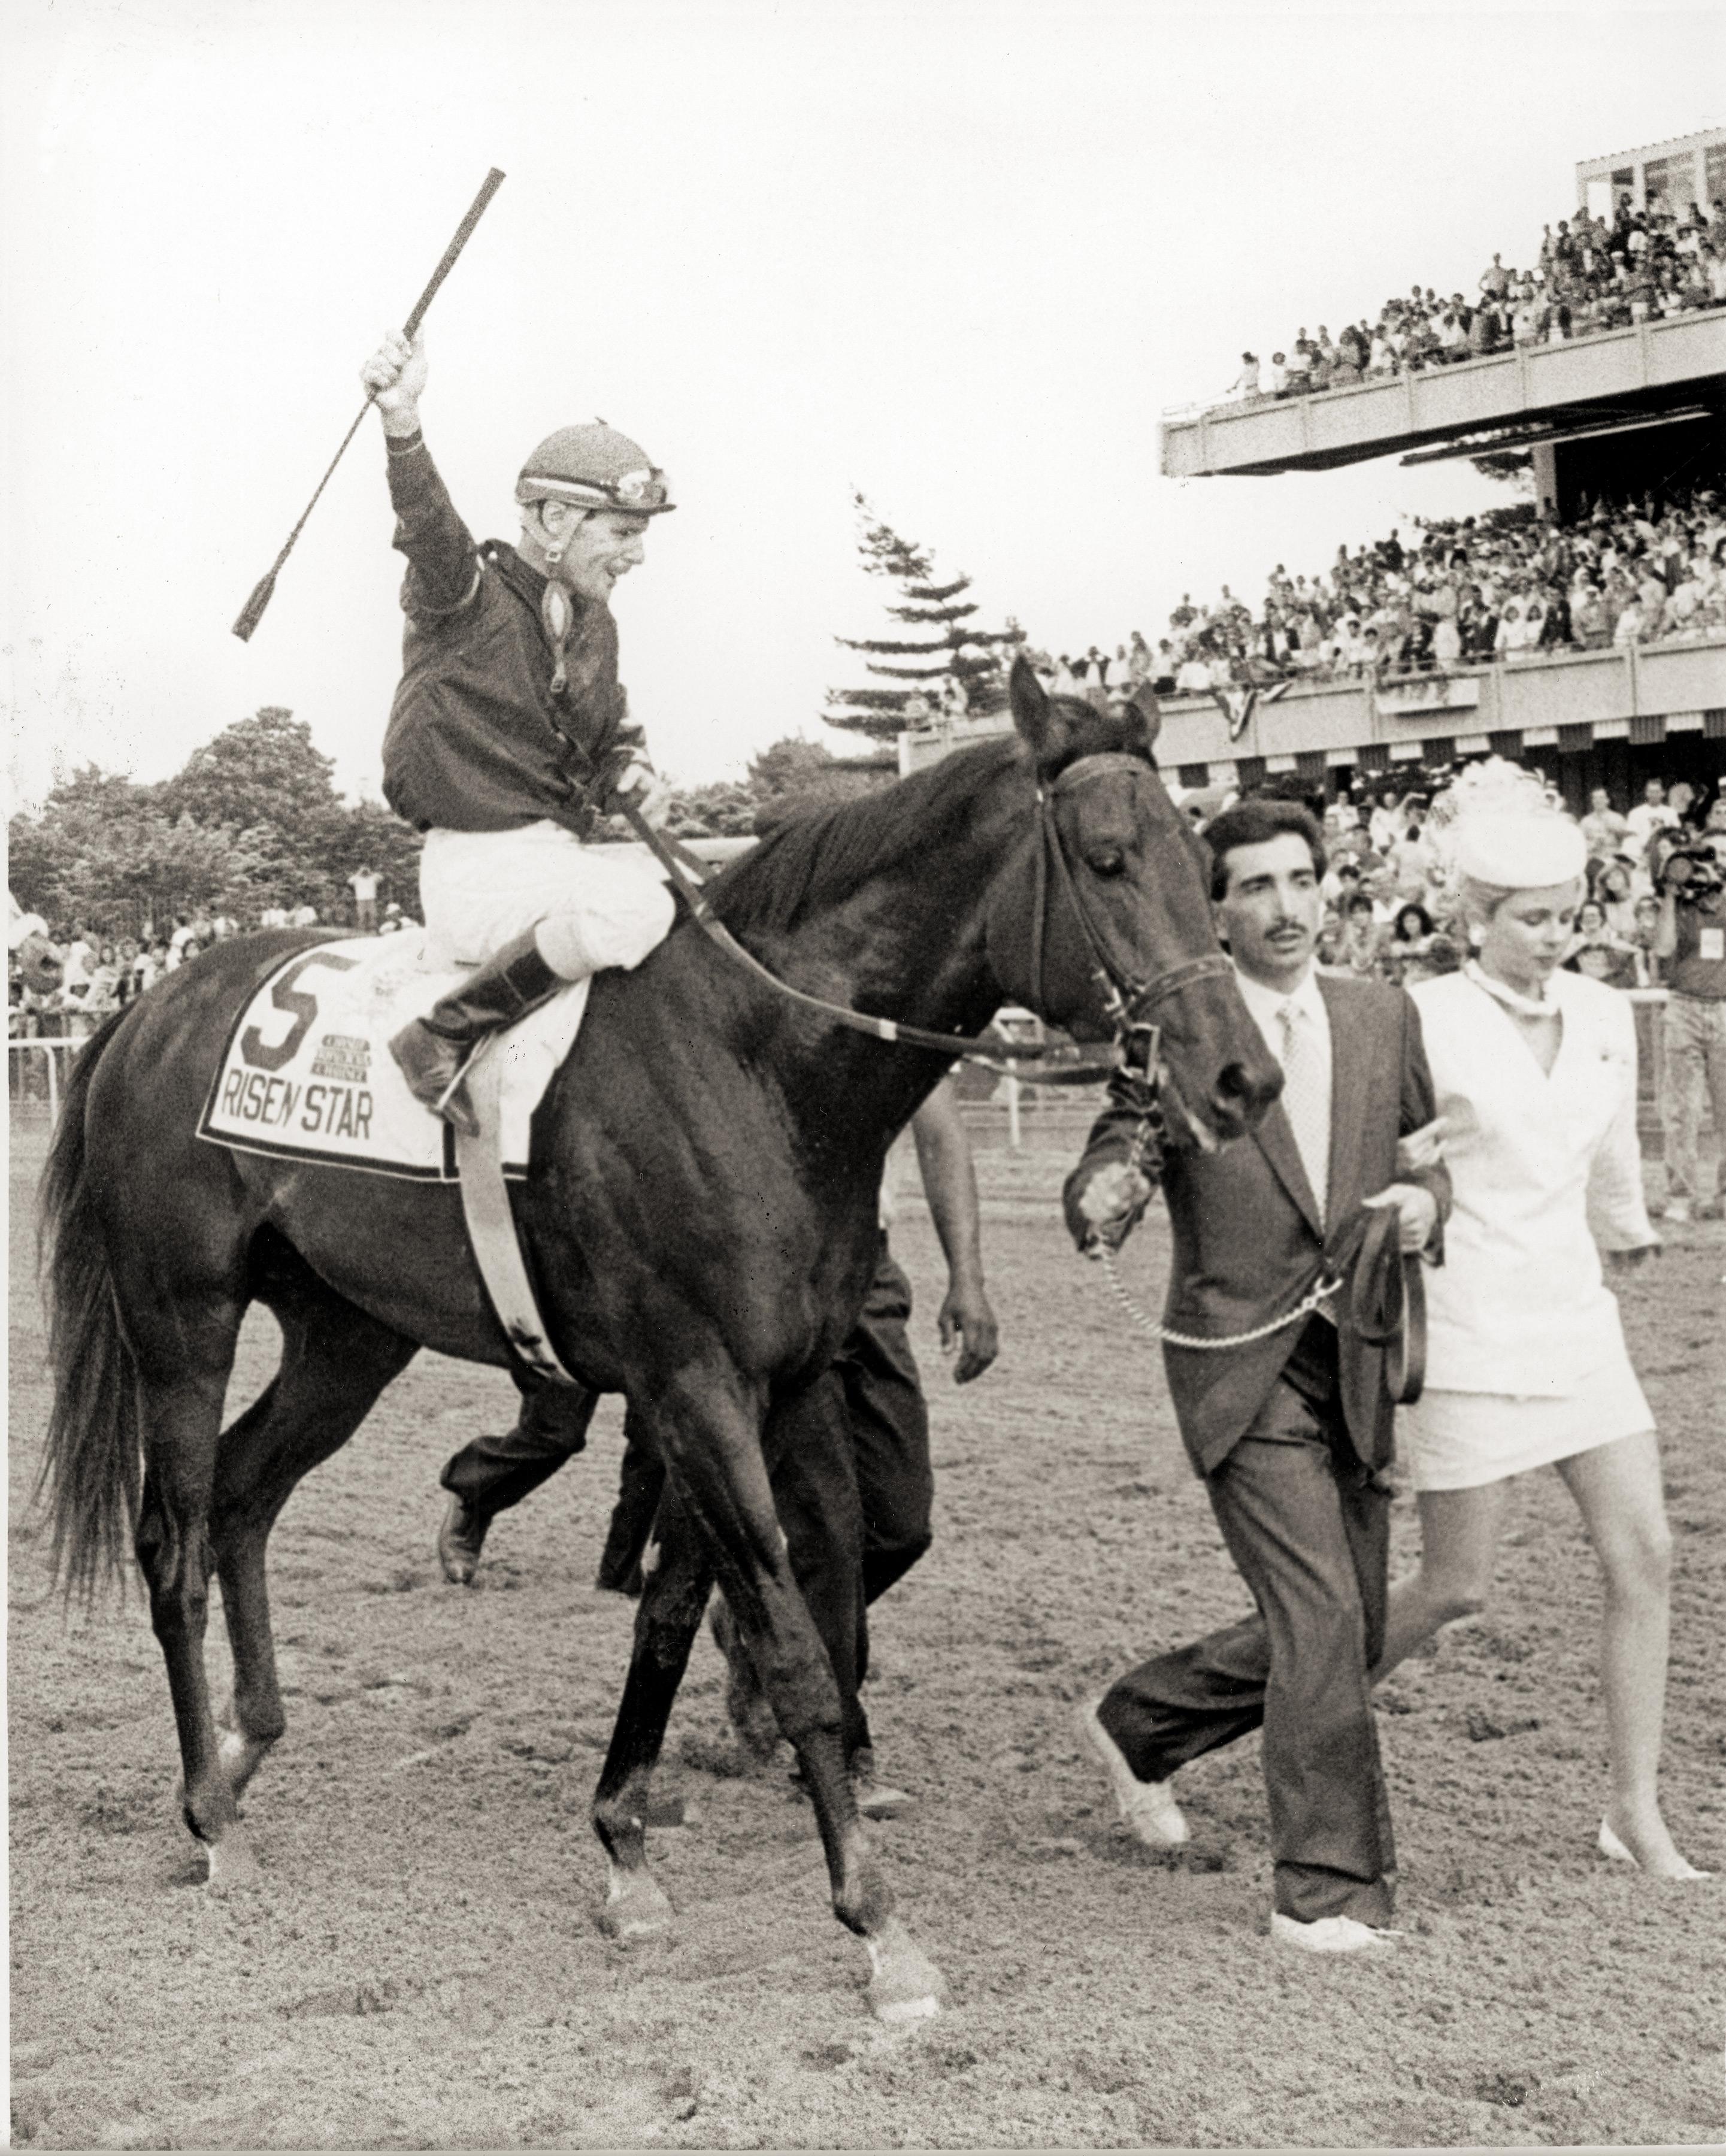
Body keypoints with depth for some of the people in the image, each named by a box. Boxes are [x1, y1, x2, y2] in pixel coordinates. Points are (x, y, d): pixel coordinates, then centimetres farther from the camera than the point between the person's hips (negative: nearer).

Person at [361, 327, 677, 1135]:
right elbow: (429, 526, -31)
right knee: (633, 911, -32)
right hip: (476, 863, -9)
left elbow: (611, 736, 28)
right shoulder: (470, 594, -9)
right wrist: (401, 422, -50)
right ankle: (443, 1037, -23)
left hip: (562, 850, 9)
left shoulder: (594, 624, 15)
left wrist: (630, 770, 3)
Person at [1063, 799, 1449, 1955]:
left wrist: (1427, 1197, -8)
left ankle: (1137, 1721, 34)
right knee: (1321, 1615, -13)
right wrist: (1103, 1205, -31)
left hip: (1354, 1370, 6)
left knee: (1348, 1633, 12)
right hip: (1240, 1371, -5)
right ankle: (1327, 1887, 0)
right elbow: (1111, 1170, -8)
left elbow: (1433, 1151, 15)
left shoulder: (1385, 1016, 7)